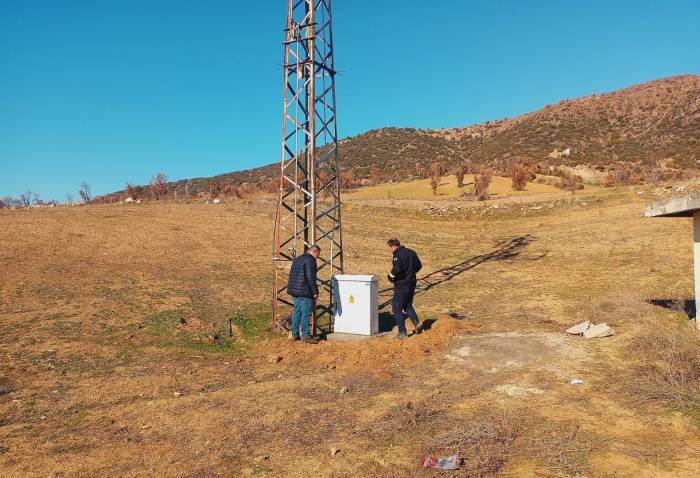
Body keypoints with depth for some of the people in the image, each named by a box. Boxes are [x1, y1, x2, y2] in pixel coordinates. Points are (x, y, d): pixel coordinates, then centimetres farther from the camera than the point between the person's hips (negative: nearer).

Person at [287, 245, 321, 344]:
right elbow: (310, 278, -18)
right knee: (306, 314, -3)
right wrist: (315, 292, -12)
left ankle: (295, 334, 18)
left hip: (294, 291, 9)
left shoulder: (297, 259, 18)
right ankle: (305, 336, 0)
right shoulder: (310, 260, -12)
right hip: (305, 292, -9)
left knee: (296, 312, 13)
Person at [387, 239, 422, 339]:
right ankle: (416, 324, 10)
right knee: (408, 305, 25)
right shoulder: (411, 252, 9)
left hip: (402, 285, -8)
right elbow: (419, 266, 15)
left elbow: (397, 269, -29)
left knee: (397, 308, 3)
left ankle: (402, 332, 4)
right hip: (412, 283, 8)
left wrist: (390, 276, -11)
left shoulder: (398, 255, -17)